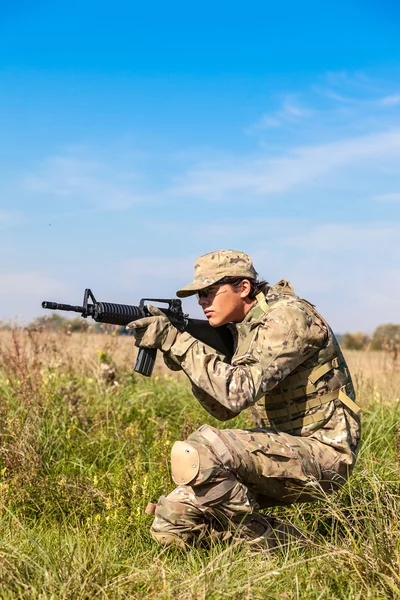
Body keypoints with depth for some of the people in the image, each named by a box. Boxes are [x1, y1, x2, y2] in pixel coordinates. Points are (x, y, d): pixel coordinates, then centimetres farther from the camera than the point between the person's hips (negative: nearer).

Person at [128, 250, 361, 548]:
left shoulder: (287, 316, -16)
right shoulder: (243, 328, 12)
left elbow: (238, 392, -29)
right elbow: (224, 409, 13)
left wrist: (176, 341, -24)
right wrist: (179, 354, -1)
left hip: (321, 453, -9)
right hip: (282, 449, 9)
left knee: (196, 453, -29)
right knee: (171, 519, -2)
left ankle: (273, 542, -10)